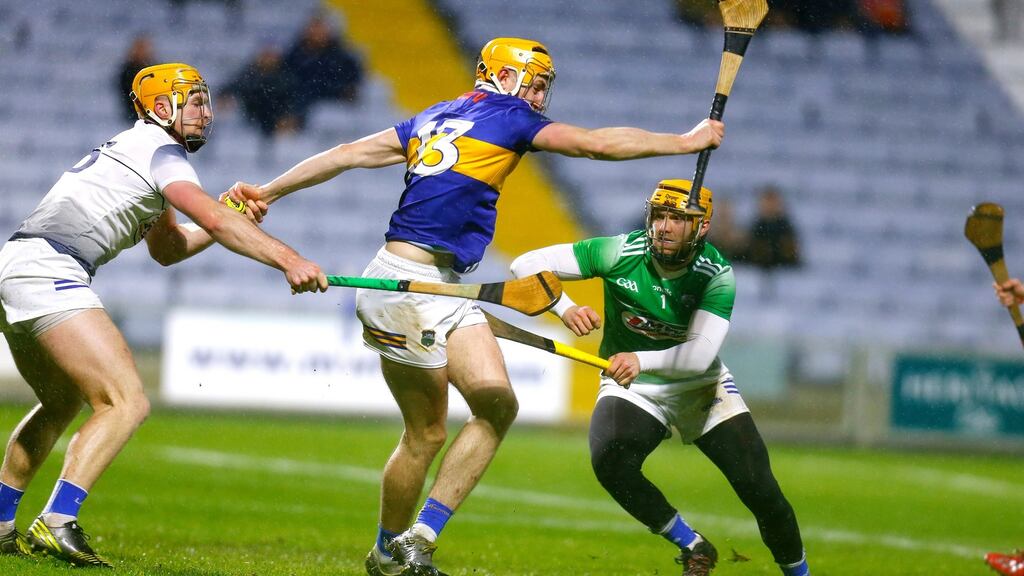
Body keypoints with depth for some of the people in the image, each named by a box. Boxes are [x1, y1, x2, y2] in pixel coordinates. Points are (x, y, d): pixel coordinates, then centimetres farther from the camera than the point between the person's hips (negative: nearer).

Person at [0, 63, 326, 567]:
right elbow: (213, 220, -18)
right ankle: (56, 524, -27)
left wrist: (233, 217, 18)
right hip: (48, 272, -10)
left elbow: (167, 249, 31)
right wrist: (288, 260, -25)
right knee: (127, 403, -15)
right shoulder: (160, 151, -2)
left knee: (63, 403, 27)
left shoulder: (131, 149, 27)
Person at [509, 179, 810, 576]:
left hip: (700, 385, 0)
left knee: (759, 488, -12)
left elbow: (701, 355, -31)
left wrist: (642, 361, -48)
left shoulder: (716, 275, -19)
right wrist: (566, 309, -37)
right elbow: (526, 265, -19)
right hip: (631, 389, 0)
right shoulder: (620, 253, -20)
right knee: (609, 462, -29)